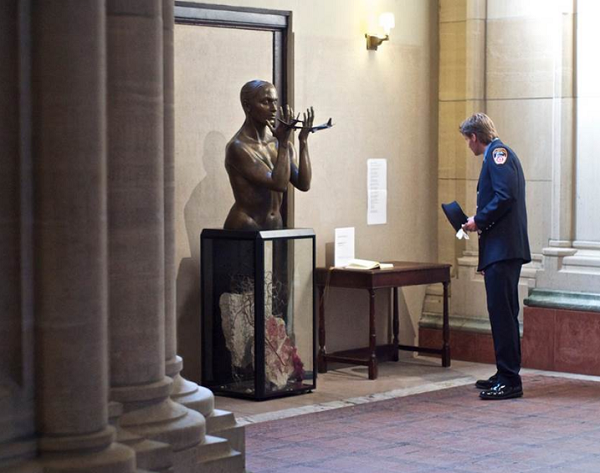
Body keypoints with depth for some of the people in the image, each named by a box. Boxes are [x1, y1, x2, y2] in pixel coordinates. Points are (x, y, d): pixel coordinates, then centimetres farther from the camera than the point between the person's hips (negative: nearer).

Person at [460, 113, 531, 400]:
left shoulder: (497, 153, -8)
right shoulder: (499, 154, 22)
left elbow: (506, 196, -20)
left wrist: (479, 220, -12)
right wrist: (479, 222, 17)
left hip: (502, 248, -11)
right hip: (502, 249, 11)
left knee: (502, 313, -10)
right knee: (503, 313, 13)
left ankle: (510, 380, -10)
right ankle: (505, 375, 20)